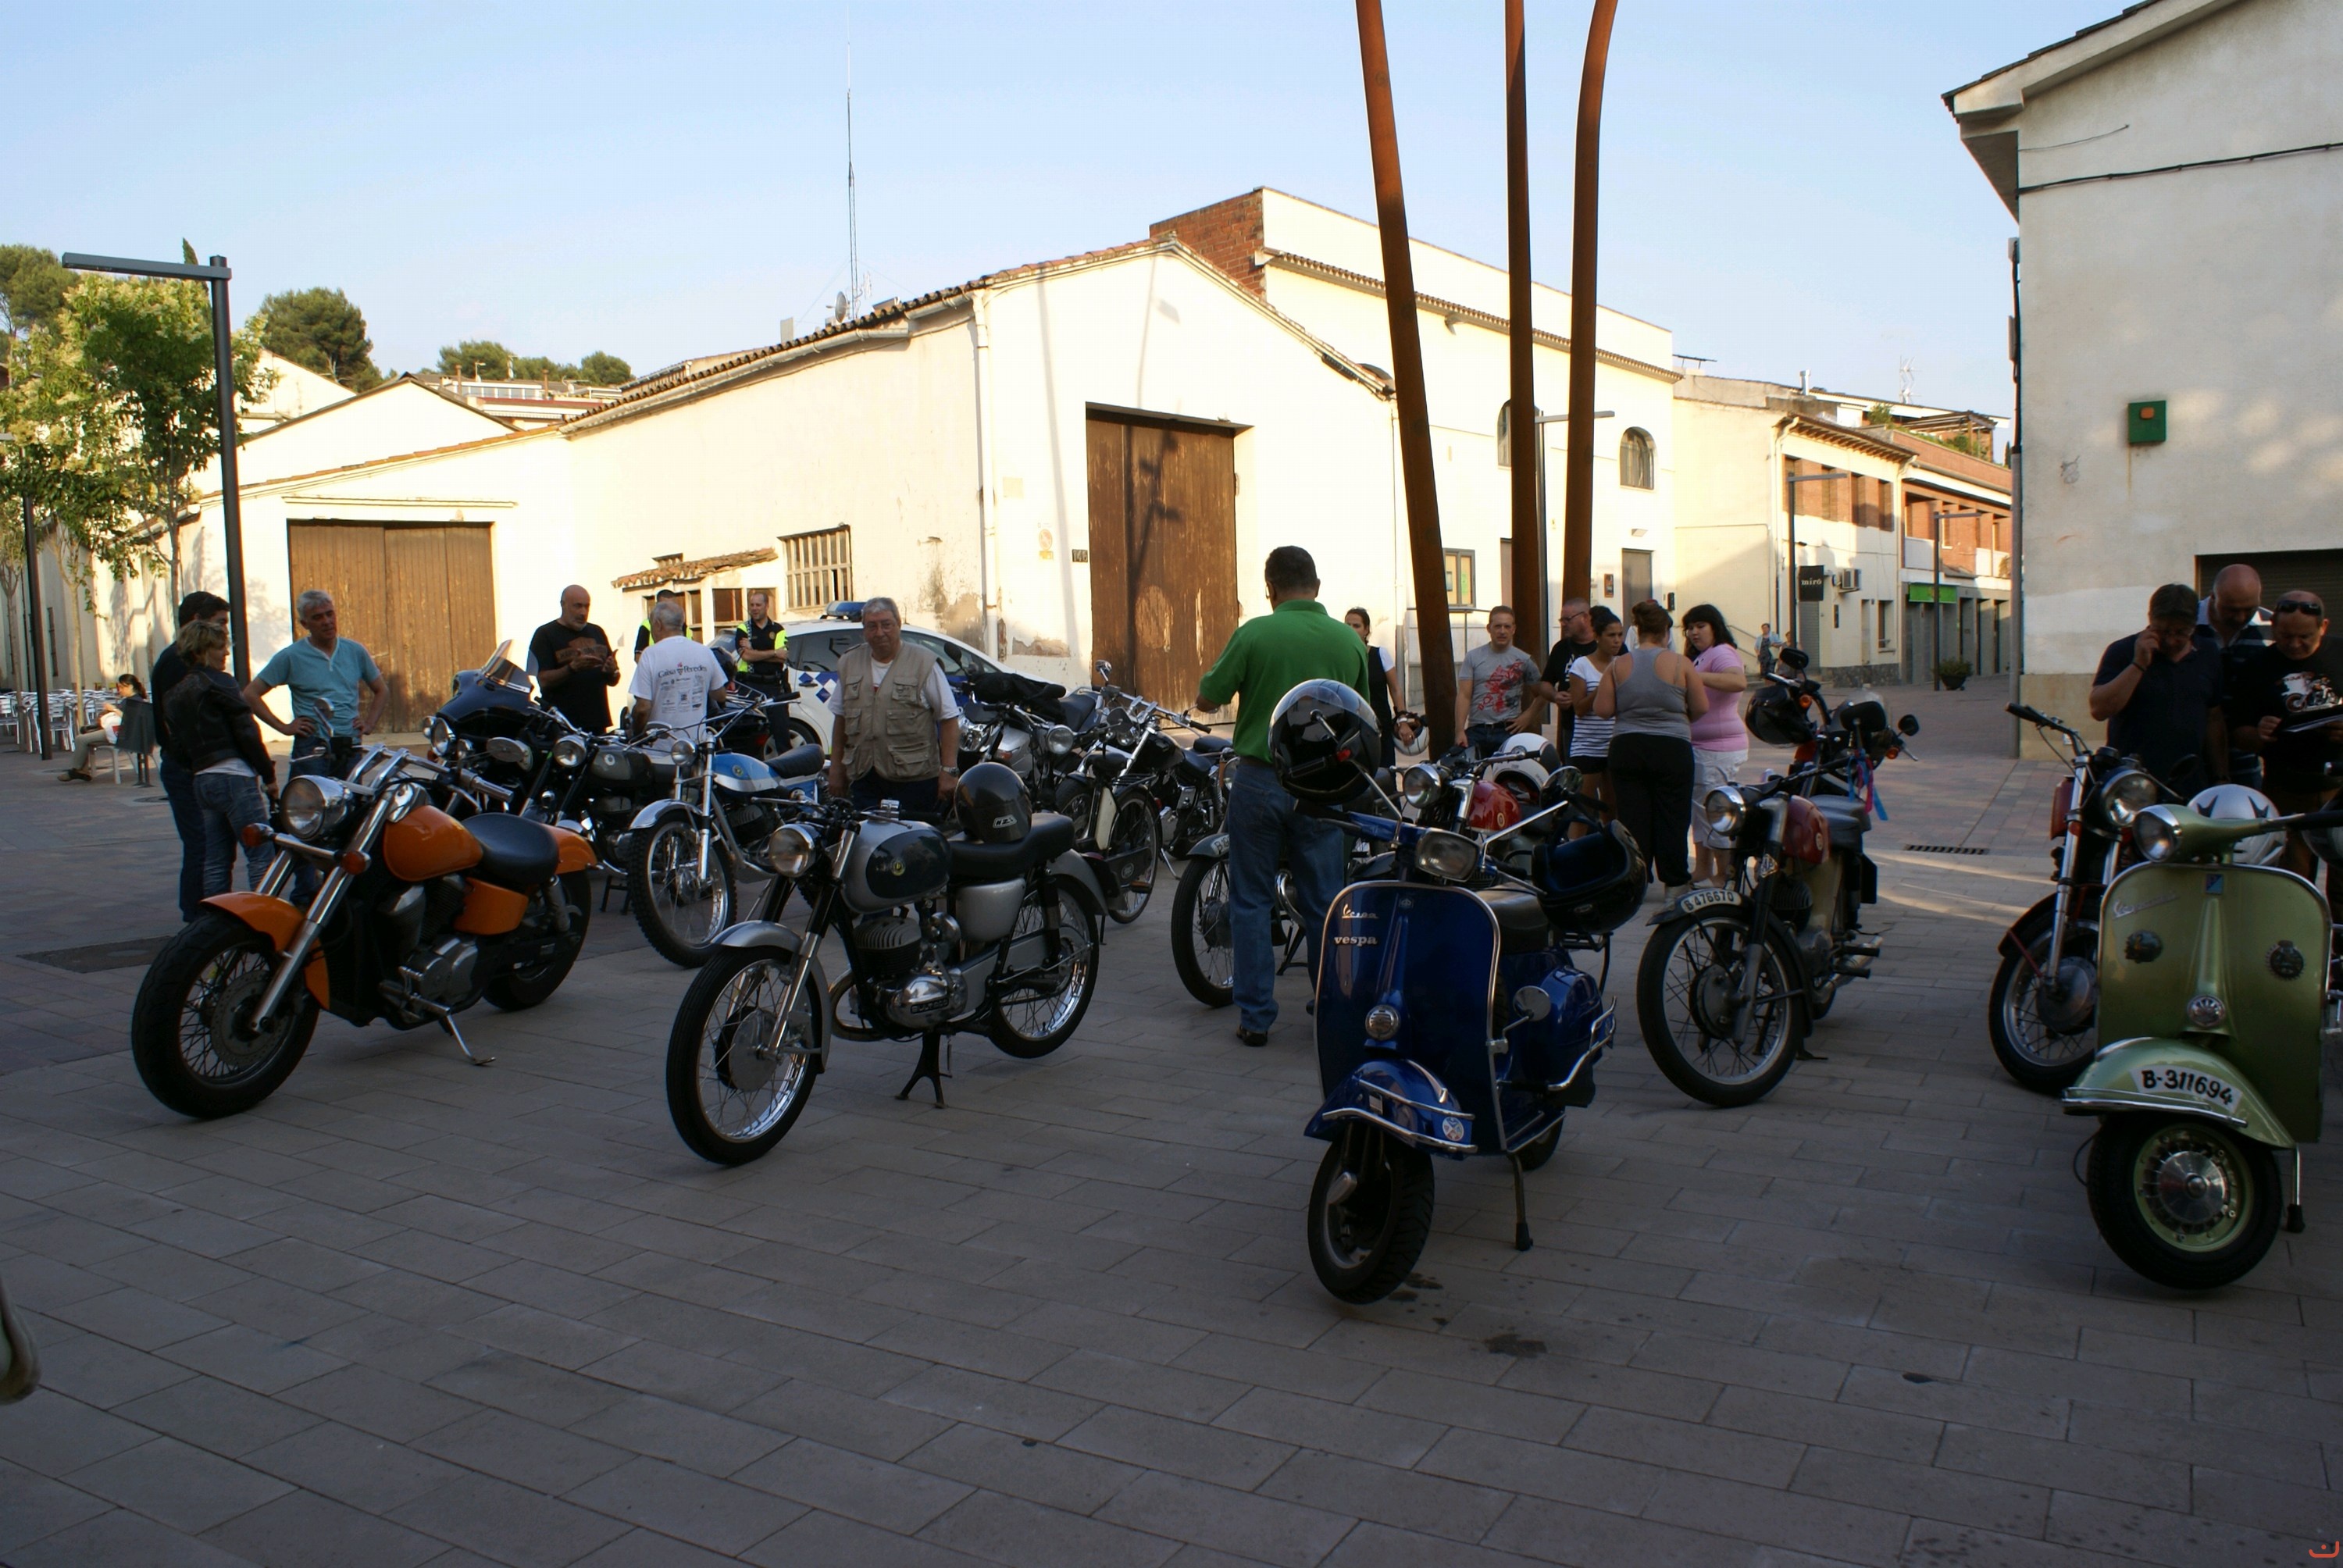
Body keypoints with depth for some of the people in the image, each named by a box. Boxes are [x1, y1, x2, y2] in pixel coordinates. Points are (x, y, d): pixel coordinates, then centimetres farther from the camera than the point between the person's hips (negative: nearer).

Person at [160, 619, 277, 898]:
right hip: (234, 776, -8)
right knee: (261, 854, -9)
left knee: (216, 862, 11)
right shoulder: (219, 682, -5)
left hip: (202, 780, 8)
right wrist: (269, 774, -6)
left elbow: (177, 744, 18)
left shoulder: (176, 693, 18)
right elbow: (247, 732, -10)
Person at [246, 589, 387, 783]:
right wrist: (283, 727, -4)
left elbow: (381, 690, 23)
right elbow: (251, 694, 2)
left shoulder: (355, 651, 11)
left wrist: (369, 723, 9)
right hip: (312, 749, -4)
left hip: (352, 749, 4)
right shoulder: (290, 656, 0)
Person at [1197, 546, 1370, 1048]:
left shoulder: (1253, 634, -10)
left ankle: (1255, 1016, 8)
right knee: (1324, 903, 10)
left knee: (1251, 902, 6)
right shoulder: (1349, 641, 1)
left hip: (1259, 777, -2)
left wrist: (1223, 660, 14)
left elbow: (1206, 699, -4)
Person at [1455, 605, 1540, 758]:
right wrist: (1460, 731, -8)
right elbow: (1464, 695, 1)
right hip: (1476, 731, 1)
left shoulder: (1524, 660, 6)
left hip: (1508, 732, -1)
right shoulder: (1473, 657, 7)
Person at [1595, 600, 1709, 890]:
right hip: (1672, 749, -2)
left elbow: (1602, 710, -3)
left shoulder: (1618, 665, -1)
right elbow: (1701, 708, -3)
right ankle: (1674, 883, 13)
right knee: (1672, 816, 7)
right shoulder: (1680, 664, -6)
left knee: (1632, 817, 6)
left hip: (1626, 749, 2)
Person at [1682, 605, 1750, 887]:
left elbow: (1739, 682, -34)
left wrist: (1697, 676, -43)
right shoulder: (1701, 656, 19)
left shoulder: (1721, 653, -13)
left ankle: (1725, 876, -1)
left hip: (1717, 749, -11)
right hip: (1701, 747, 11)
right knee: (1700, 808, 16)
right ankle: (1702, 868, 25)